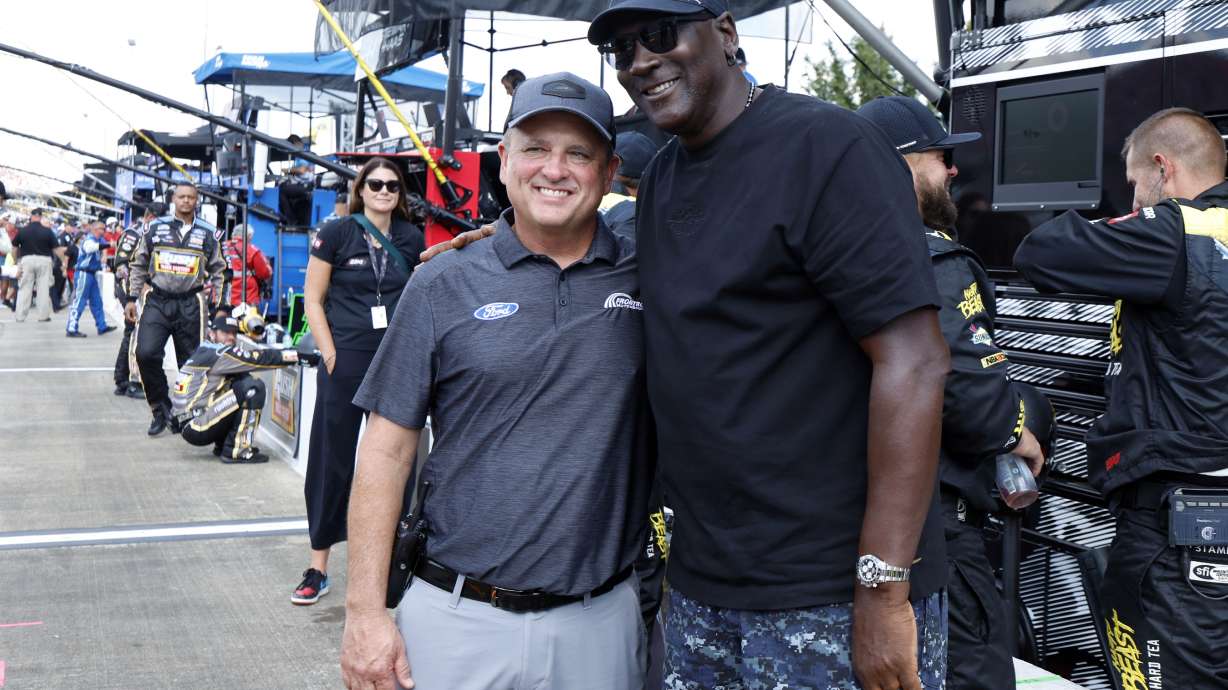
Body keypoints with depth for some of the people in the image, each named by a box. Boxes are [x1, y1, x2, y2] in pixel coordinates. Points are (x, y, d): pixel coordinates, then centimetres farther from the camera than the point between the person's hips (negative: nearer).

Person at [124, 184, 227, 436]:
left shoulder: (208, 234, 6)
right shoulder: (155, 228, 6)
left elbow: (218, 272, 10)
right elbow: (138, 265, 12)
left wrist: (219, 307, 5)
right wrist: (132, 299, 7)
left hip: (190, 306, 0)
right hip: (156, 301, 0)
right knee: (146, 354, -17)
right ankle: (160, 409, 0)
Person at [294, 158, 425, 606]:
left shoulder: (411, 239, 9)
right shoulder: (337, 234, 0)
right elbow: (313, 301, 0)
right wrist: (330, 355, -8)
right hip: (346, 361, -3)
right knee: (332, 460, 2)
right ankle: (318, 568, 9)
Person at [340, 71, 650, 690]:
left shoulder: (647, 281, 2)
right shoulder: (444, 285, -1)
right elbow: (387, 450, 0)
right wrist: (365, 612, -4)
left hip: (603, 621, 1)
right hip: (457, 618, -1)